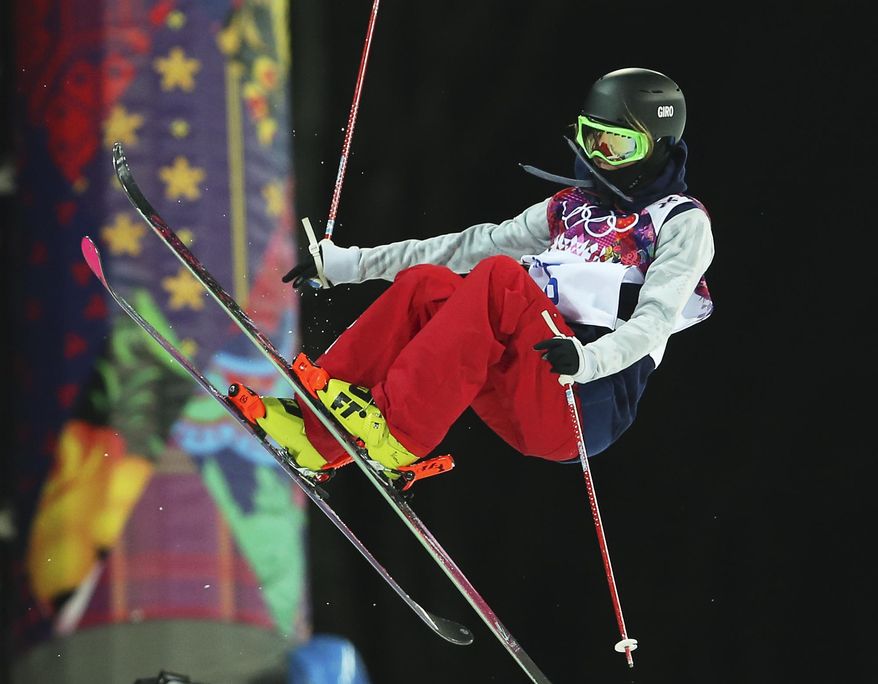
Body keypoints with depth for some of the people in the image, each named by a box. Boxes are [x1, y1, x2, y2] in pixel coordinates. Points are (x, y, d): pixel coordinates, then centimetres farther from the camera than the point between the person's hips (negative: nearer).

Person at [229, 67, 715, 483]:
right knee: (425, 284, -13)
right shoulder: (570, 208, 25)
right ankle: (315, 431, -23)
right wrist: (345, 263, 15)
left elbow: (655, 320, -8)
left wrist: (587, 359, -29)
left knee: (499, 278, -27)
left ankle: (396, 433, -37)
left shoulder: (683, 223, 6)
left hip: (591, 401, -6)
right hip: (523, 412, 6)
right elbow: (475, 244, 22)